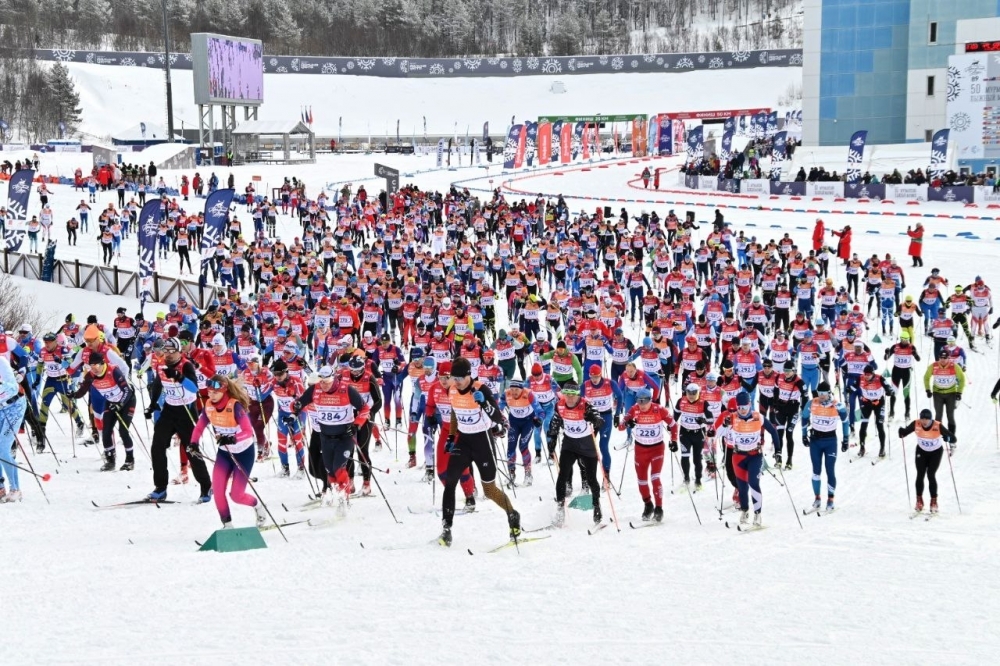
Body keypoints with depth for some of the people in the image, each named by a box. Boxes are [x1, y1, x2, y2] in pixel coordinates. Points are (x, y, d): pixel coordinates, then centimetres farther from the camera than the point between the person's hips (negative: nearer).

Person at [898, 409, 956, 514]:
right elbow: (905, 432, -13)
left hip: (936, 452, -2)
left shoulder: (938, 426, -30)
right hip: (921, 451, 2)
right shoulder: (916, 424, -23)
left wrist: (952, 447, -36)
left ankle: (934, 502, 3)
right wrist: (902, 432, -35)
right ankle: (919, 501, 13)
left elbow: (951, 436, -22)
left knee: (931, 475, -10)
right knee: (920, 475, -2)